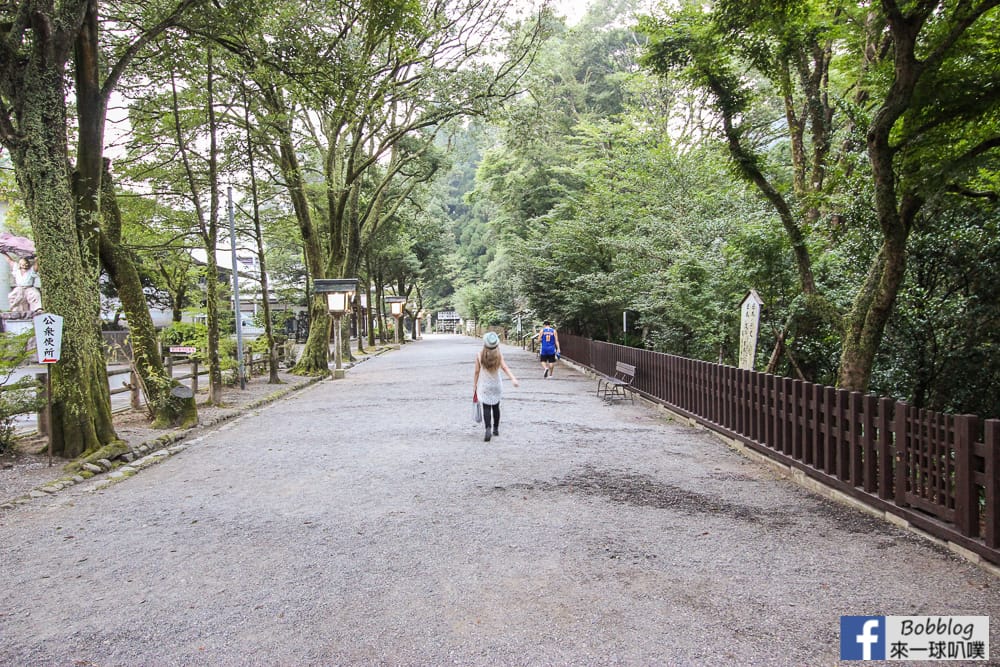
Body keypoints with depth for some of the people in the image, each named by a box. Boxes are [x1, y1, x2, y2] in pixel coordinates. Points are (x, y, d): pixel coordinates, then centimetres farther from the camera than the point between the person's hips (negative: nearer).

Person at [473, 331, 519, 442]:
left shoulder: (479, 355, -12)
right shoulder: (499, 355, -10)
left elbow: (477, 372, -7)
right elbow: (505, 368, -23)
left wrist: (474, 385, 4)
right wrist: (513, 379, -32)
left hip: (484, 386, -2)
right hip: (496, 385, 2)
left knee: (486, 408, -2)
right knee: (496, 407, 17)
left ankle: (488, 428, -22)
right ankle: (496, 429, 27)